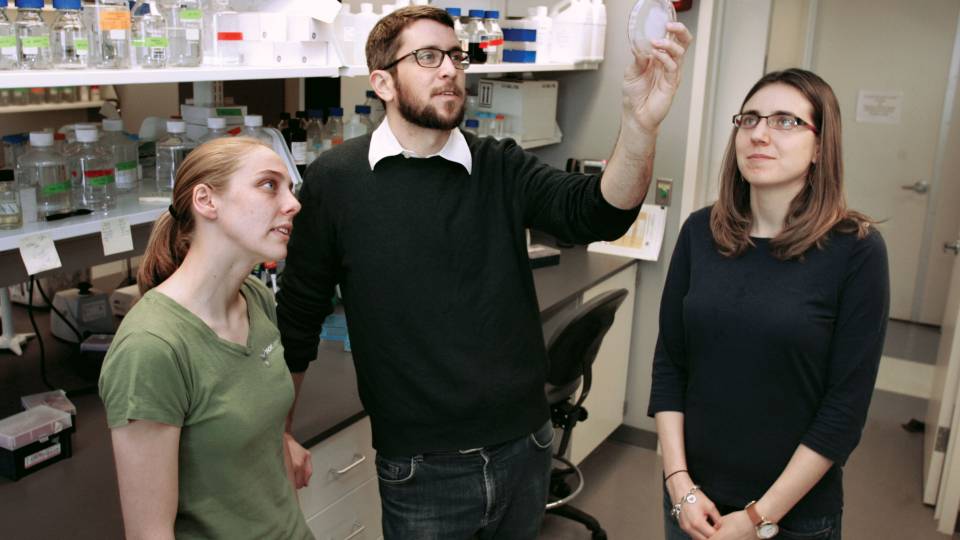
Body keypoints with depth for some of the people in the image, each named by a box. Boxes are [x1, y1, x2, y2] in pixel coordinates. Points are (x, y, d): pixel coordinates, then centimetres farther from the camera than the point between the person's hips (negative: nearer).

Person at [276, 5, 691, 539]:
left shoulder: (501, 167, -1)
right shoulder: (336, 180, -7)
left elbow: (600, 211, -17)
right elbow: (299, 313, 1)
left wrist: (641, 122, -35)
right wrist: (281, 432, 7)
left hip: (524, 448, 3)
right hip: (420, 468, -3)